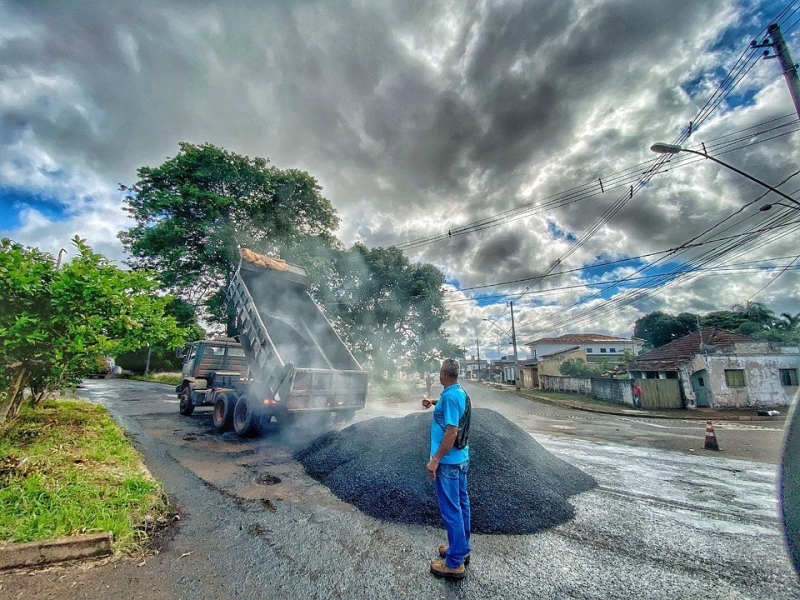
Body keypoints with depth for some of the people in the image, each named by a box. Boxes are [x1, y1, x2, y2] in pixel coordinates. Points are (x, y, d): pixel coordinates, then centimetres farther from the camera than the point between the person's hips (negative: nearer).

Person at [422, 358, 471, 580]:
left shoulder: (450, 396, -23)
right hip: (461, 458, 10)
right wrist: (434, 402, 15)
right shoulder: (460, 392, 5)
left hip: (448, 461, -10)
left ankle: (454, 563, 14)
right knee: (461, 503, 19)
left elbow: (452, 432, -27)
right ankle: (462, 549, 35)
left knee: (450, 509, 2)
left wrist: (435, 459, -22)